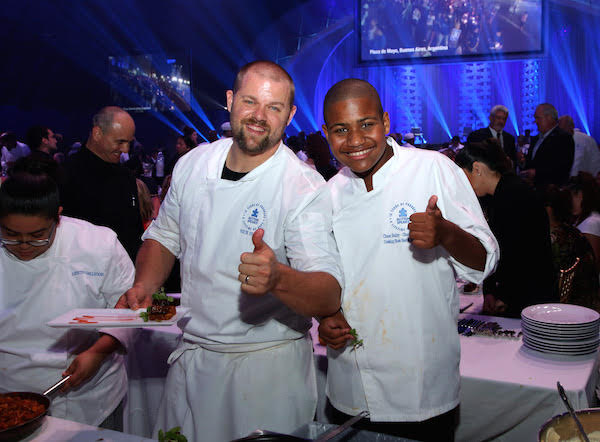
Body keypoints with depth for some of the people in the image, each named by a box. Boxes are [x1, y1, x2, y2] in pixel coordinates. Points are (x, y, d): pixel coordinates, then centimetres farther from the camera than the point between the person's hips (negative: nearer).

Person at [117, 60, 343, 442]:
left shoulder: (305, 189, -18)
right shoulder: (193, 164, -2)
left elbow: (329, 298, -25)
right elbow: (164, 237, 13)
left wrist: (278, 278, -45)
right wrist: (144, 286, -6)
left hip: (269, 368, -4)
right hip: (191, 358, 5)